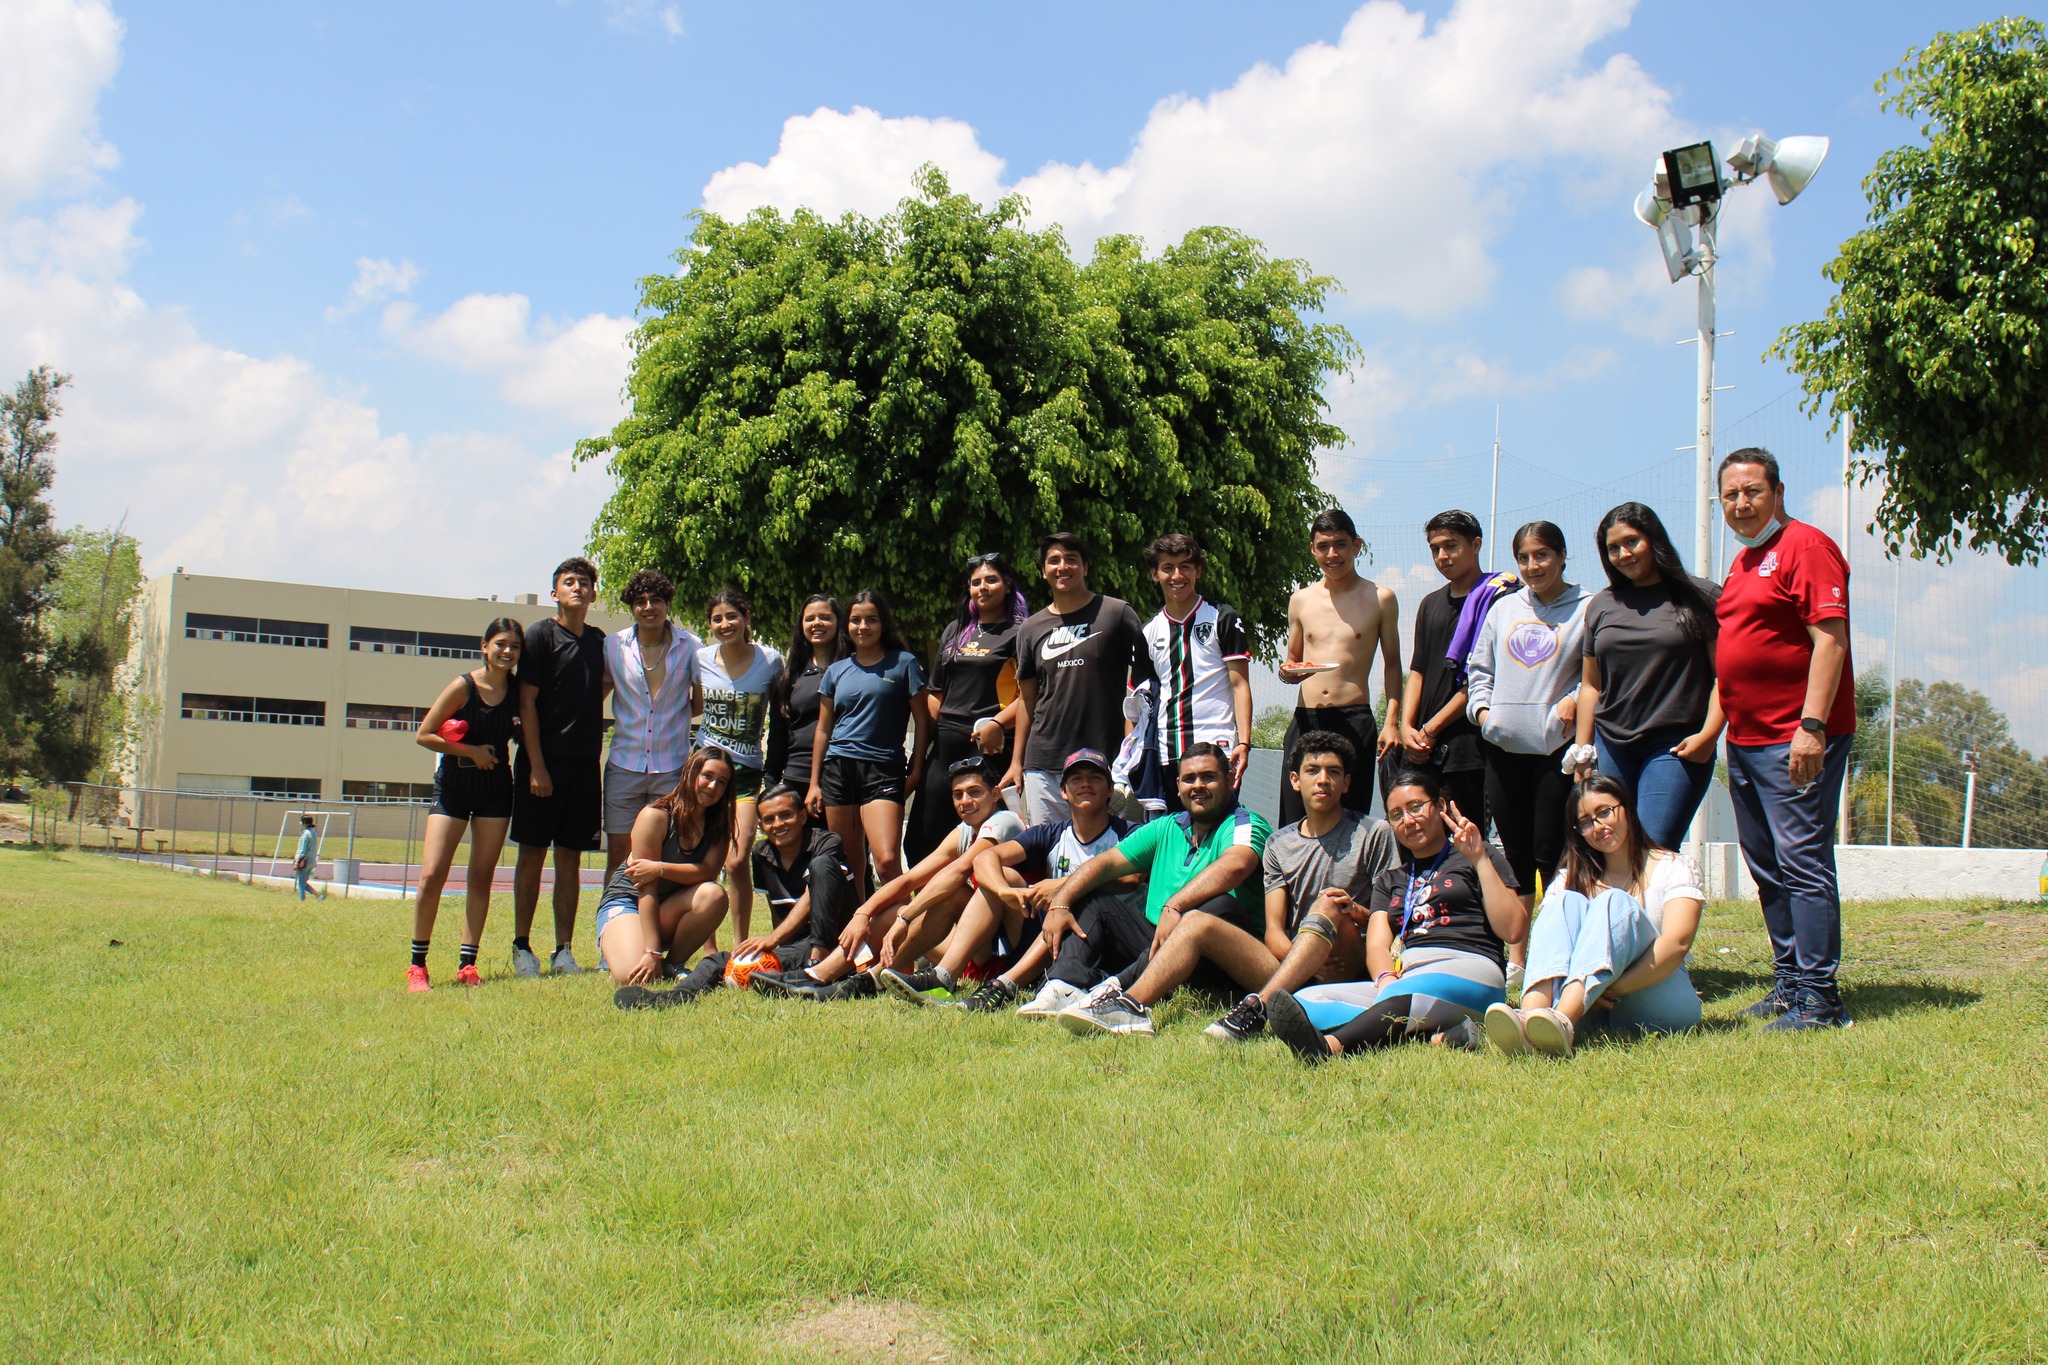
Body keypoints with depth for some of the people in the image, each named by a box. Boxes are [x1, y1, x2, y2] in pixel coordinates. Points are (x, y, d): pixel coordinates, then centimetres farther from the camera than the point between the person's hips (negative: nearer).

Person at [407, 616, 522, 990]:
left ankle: (467, 965, 10)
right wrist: (472, 751, -13)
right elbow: (423, 735, -9)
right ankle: (417, 965, 2)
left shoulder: (517, 690, 0)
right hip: (453, 788, -4)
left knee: (481, 878, 5)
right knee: (432, 876, -10)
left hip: (495, 790, 4)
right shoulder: (463, 687, -11)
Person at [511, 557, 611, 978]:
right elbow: (527, 701, -8)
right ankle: (522, 947, 9)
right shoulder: (540, 634, -3)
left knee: (570, 857, 6)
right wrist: (536, 766, -13)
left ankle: (563, 951, 10)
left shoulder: (598, 640, 12)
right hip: (543, 760, -4)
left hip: (584, 762, 5)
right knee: (532, 853, 0)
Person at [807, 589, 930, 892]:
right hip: (838, 769, 4)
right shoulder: (836, 671, 14)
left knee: (888, 862, -19)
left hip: (883, 771, -4)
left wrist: (916, 770, -1)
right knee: (849, 868, 6)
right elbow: (823, 730, 18)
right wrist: (814, 784, 14)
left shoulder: (903, 663, 4)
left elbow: (921, 719, 5)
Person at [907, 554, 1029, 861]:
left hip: (992, 748, -6)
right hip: (946, 747, 7)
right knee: (920, 843, 5)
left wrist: (996, 724, -20)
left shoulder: (1019, 632, 1)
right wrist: (934, 729, 8)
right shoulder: (955, 631, 20)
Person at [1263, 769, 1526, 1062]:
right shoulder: (1389, 880, 30)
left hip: (1466, 972, -5)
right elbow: (1376, 944, 11)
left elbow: (1512, 930, 3)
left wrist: (1480, 860, -1)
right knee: (1304, 1001, -20)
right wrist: (1386, 979, -13)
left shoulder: (1478, 857, 17)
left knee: (1401, 998, -38)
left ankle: (1328, 1047, -68)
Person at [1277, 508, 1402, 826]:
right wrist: (1287, 673, -1)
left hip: (1354, 719, -3)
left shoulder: (1380, 599, 5)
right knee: (1294, 823, -3)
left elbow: (1391, 664, 9)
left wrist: (1392, 722, -2)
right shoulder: (1301, 600, 13)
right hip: (1305, 720, 3)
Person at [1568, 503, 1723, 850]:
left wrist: (1709, 734, -12)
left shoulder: (1700, 597, 3)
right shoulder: (1601, 606, 16)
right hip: (1610, 747, 4)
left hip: (1676, 747, -4)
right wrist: (1582, 751, 12)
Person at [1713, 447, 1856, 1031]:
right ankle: (1789, 981, 22)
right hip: (1745, 739, 10)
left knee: (1802, 862, -10)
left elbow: (1830, 639, -17)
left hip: (1797, 742, -10)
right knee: (1767, 868, 13)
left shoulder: (1806, 546, -9)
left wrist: (1812, 726, -24)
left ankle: (1820, 997, -7)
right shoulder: (1742, 561, 20)